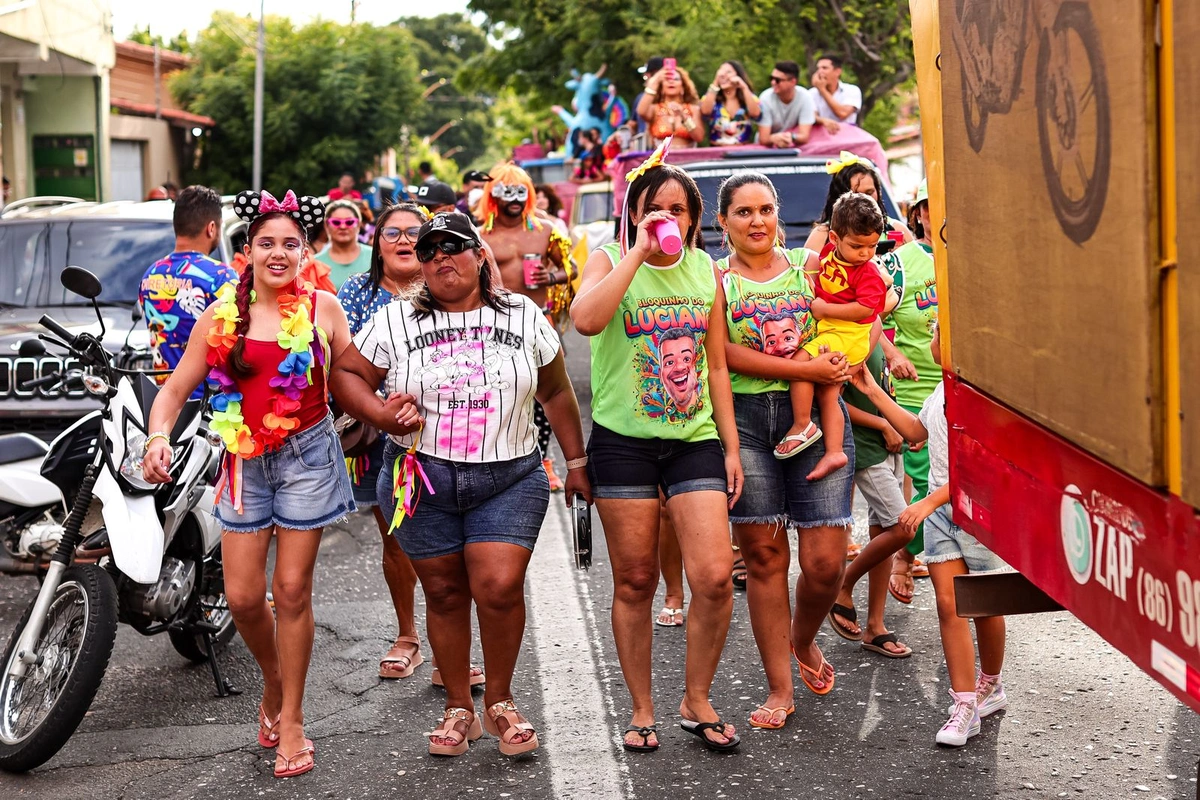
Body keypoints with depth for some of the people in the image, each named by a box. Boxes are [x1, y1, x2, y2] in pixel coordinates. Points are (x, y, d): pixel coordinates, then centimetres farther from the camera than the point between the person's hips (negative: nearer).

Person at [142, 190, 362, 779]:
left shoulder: (322, 307, -1)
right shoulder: (222, 315, 2)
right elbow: (176, 388, 3)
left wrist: (384, 412, -18)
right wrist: (158, 437, -14)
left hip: (308, 455, -2)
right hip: (245, 460, 2)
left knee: (292, 591, 2)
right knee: (243, 596, 1)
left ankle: (291, 719, 17)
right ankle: (273, 685, 32)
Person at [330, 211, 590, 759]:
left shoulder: (523, 317, 7)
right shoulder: (395, 322, 3)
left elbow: (556, 392, 14)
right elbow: (346, 374, 6)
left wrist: (576, 462, 14)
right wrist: (379, 412, -13)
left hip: (509, 479, 0)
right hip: (422, 481, 1)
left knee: (500, 588, -12)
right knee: (445, 594, 6)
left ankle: (499, 703, 9)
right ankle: (458, 708, 23)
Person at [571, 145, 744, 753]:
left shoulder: (704, 269, 9)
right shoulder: (609, 260, -3)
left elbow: (716, 365, 13)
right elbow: (586, 319, -27)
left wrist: (730, 446, 10)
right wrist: (639, 249, -22)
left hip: (694, 439, 3)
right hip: (624, 440, -2)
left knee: (715, 577, -8)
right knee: (634, 582, 6)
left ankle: (697, 702, 12)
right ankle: (642, 711, 21)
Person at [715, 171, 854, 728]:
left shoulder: (809, 266, 13)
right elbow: (728, 355, -6)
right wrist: (807, 368, -13)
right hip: (745, 419, -1)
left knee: (826, 561, -5)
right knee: (762, 555, 2)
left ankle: (804, 640, 28)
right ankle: (779, 689, 13)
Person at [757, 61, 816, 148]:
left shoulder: (804, 98, -17)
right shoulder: (766, 98, -19)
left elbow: (804, 136, -23)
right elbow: (763, 139, -21)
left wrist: (791, 137, -46)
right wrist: (774, 138, -45)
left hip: (794, 144, 0)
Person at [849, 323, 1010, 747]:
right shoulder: (944, 389, 7)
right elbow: (917, 430, 25)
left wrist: (929, 502, -25)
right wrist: (872, 391, 21)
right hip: (940, 510, 7)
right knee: (948, 603, -1)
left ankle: (990, 685, 34)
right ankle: (965, 704, 2)